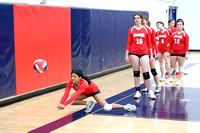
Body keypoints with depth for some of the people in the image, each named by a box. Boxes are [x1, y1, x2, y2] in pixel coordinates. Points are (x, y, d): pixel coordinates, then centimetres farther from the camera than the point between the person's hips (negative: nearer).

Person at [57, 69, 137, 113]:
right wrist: (61, 103, -55)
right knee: (69, 100, -16)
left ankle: (126, 107, -4)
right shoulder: (70, 83, -27)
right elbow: (66, 94, -36)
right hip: (85, 93, 6)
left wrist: (65, 105, -63)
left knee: (106, 107, -20)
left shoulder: (84, 83, -43)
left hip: (94, 90, -6)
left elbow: (75, 95, -54)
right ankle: (88, 104, 0)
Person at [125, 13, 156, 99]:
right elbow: (129, 43, 5)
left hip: (144, 53, -1)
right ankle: (138, 92, 13)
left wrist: (151, 55, 6)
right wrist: (126, 55, 0)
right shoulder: (131, 30, 5)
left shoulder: (146, 30, 5)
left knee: (146, 73, -8)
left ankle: (150, 92, 1)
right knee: (136, 73, 5)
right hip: (133, 53, 1)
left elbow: (149, 43, 8)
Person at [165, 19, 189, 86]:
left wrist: (186, 54, -12)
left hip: (181, 53, -3)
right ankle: (168, 78, 23)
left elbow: (186, 45, -6)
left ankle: (179, 80, 9)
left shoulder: (185, 34, -3)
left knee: (181, 66, 4)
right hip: (173, 53, 4)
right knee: (171, 66, 10)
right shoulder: (173, 34, 8)